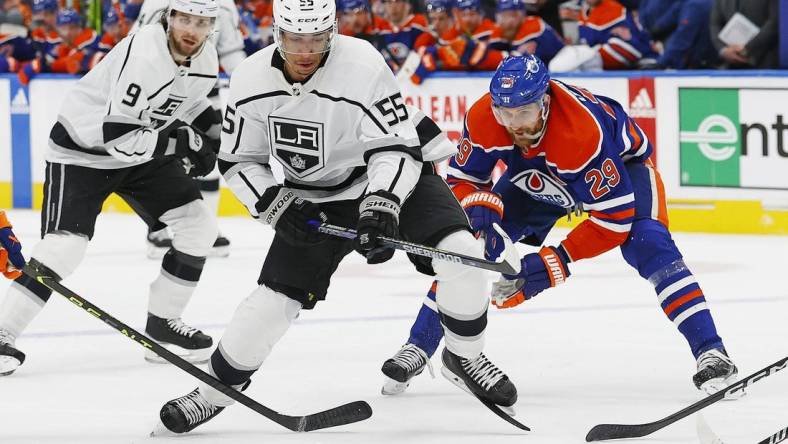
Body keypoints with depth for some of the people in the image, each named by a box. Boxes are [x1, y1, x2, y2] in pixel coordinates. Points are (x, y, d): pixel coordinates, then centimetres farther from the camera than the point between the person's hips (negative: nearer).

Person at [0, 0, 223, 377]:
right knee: (64, 246, -20)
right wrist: (183, 141, -30)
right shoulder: (142, 54, -31)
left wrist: (210, 137, 2)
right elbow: (118, 136, -34)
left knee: (198, 225, 0)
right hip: (84, 148, -8)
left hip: (146, 150, 8)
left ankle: (162, 325, 11)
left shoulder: (205, 59, -5)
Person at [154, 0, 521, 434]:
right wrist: (276, 207, -20)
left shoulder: (363, 67, -27)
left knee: (460, 254, -23)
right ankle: (215, 388, 15)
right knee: (273, 299, -6)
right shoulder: (251, 80, -15)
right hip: (313, 199, 2)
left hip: (395, 177, -2)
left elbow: (396, 149, -26)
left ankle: (465, 357, 1)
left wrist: (381, 208, -41)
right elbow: (238, 162, -4)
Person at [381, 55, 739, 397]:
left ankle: (711, 353, -27)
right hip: (535, 179, 5)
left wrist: (558, 260, -39)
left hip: (620, 165, -5)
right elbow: (462, 178, -13)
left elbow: (615, 218, -37)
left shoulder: (583, 131, -43)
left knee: (649, 246, -28)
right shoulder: (481, 119, -29)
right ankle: (418, 348, 5)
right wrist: (479, 206, -35)